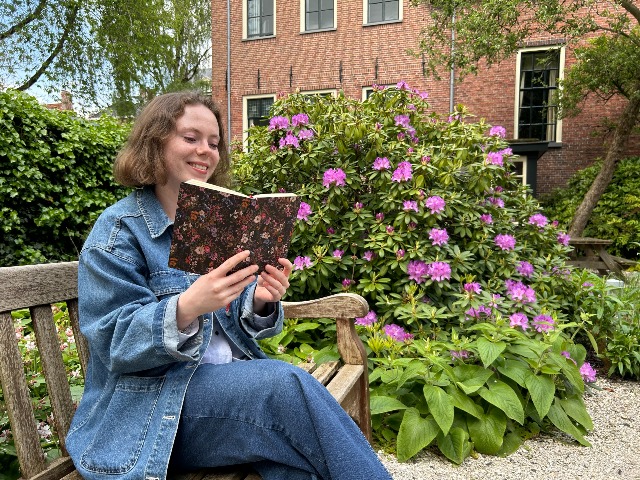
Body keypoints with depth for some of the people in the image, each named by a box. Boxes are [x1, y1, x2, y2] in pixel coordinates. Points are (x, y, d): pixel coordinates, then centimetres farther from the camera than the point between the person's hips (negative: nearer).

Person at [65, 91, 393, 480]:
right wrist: (186, 307, -33)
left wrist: (260, 303, -15)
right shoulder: (118, 230, -7)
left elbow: (232, 321, 9)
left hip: (228, 382, 5)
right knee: (287, 385, -27)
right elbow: (115, 344, -14)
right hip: (151, 407, -4)